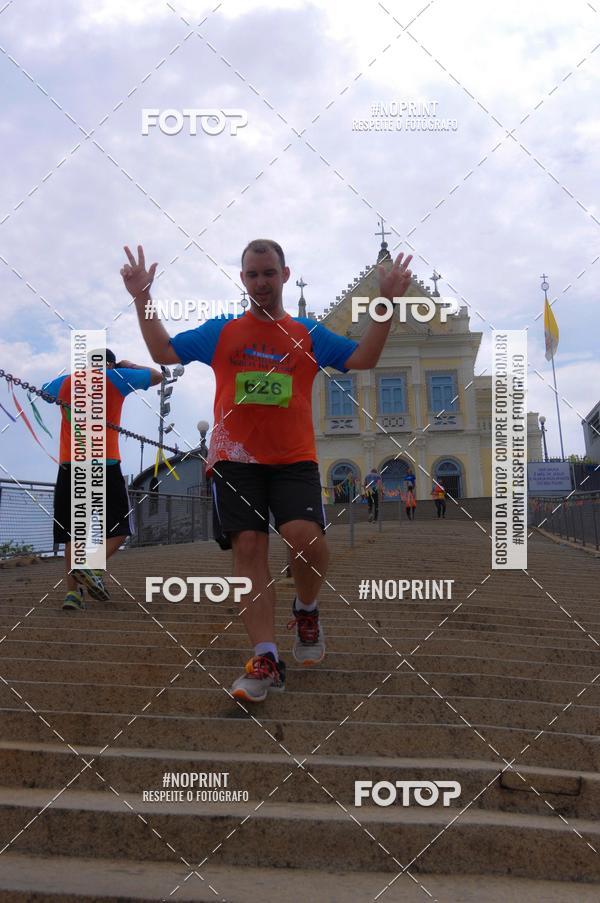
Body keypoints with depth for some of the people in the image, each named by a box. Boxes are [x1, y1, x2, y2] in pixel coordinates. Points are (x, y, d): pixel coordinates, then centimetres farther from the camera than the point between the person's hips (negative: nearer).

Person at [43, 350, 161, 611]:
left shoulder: (65, 382, 15)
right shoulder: (115, 378, 5)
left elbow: (44, 390, 37)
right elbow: (157, 376, 15)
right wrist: (130, 366, 28)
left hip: (69, 467, 4)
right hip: (104, 466, -4)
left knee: (73, 531, 9)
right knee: (119, 529, 5)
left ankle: (72, 592, 0)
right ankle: (92, 567, -19)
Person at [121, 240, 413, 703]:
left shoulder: (309, 333, 11)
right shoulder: (221, 331, 12)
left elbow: (363, 360, 5)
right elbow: (164, 352, 14)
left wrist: (387, 304, -2)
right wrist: (142, 299, 8)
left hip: (295, 460, -1)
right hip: (236, 459, 1)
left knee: (305, 536, -22)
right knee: (249, 548, -5)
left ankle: (307, 611, 10)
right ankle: (266, 660, 0)